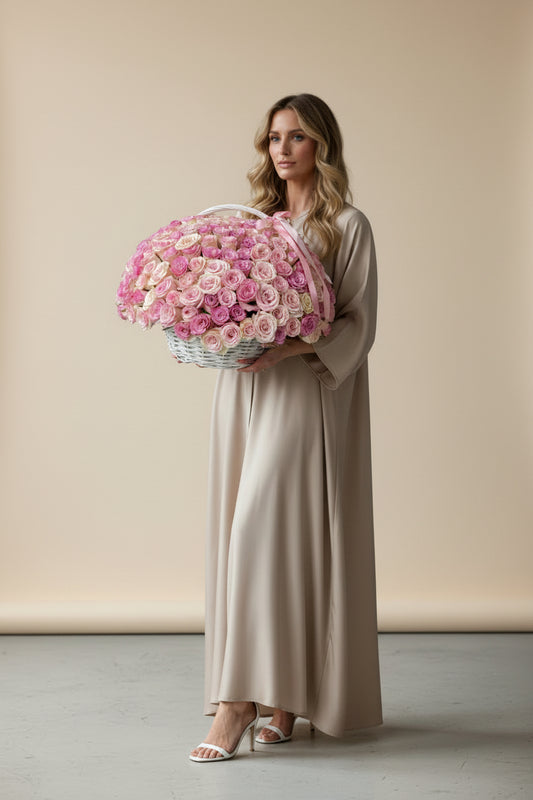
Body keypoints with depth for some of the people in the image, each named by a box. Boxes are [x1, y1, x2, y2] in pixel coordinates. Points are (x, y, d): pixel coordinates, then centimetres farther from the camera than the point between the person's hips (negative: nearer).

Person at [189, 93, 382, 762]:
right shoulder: (256, 221, 17)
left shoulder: (346, 226, 0)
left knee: (265, 532, -12)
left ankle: (241, 700, -7)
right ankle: (281, 700, 14)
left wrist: (290, 348, -21)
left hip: (304, 397, -6)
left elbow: (358, 325, -6)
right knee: (246, 538, 4)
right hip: (242, 394, 6)